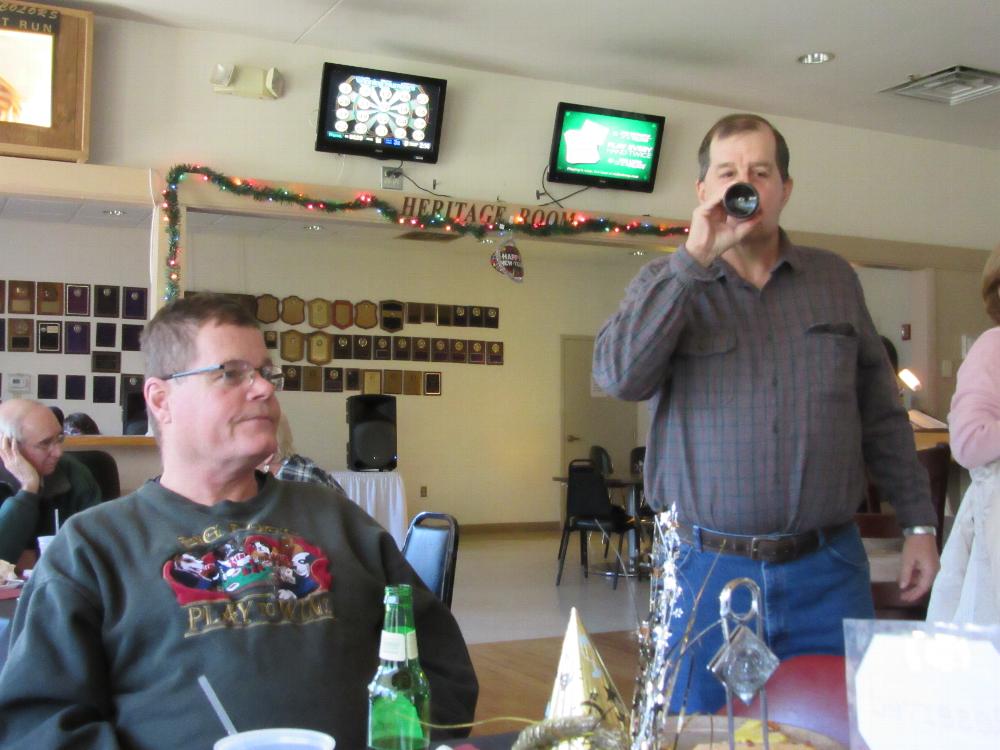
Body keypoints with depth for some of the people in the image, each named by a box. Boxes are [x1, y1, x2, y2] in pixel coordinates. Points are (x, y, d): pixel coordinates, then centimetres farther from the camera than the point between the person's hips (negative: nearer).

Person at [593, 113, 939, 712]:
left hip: (829, 572, 2)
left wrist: (919, 524, 8)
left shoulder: (835, 279, 8)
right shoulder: (668, 284, 3)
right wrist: (695, 258, -18)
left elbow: (882, 413, 11)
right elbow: (618, 376, -17)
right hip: (708, 572, -1)